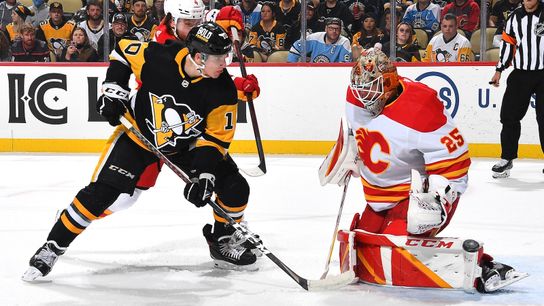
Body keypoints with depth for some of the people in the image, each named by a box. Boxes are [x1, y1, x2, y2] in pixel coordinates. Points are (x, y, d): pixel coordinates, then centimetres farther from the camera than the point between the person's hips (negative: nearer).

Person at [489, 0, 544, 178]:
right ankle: (507, 158, 14)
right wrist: (499, 70, 12)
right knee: (509, 115, 3)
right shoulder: (515, 17, 8)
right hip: (520, 73, 4)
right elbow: (507, 43, 14)